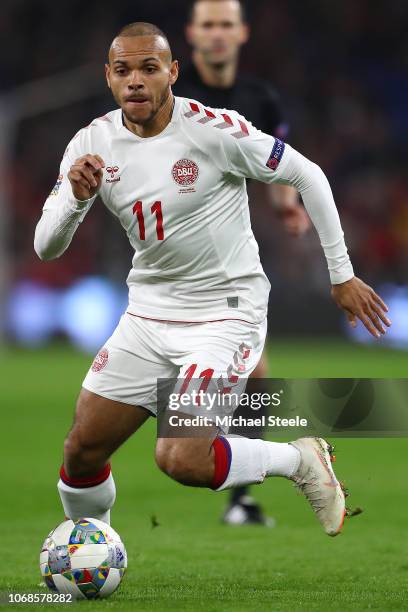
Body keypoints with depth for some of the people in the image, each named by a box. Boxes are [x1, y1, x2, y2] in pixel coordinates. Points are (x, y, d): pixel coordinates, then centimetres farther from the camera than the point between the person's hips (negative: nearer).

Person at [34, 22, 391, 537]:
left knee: (181, 459, -20)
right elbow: (46, 248, -4)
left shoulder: (212, 129, -17)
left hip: (225, 314, -5)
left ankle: (300, 459, 5)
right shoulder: (93, 143, -3)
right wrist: (78, 196, -26)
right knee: (81, 451, 2)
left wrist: (342, 274, -4)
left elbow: (306, 175, -7)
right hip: (147, 315, 5)